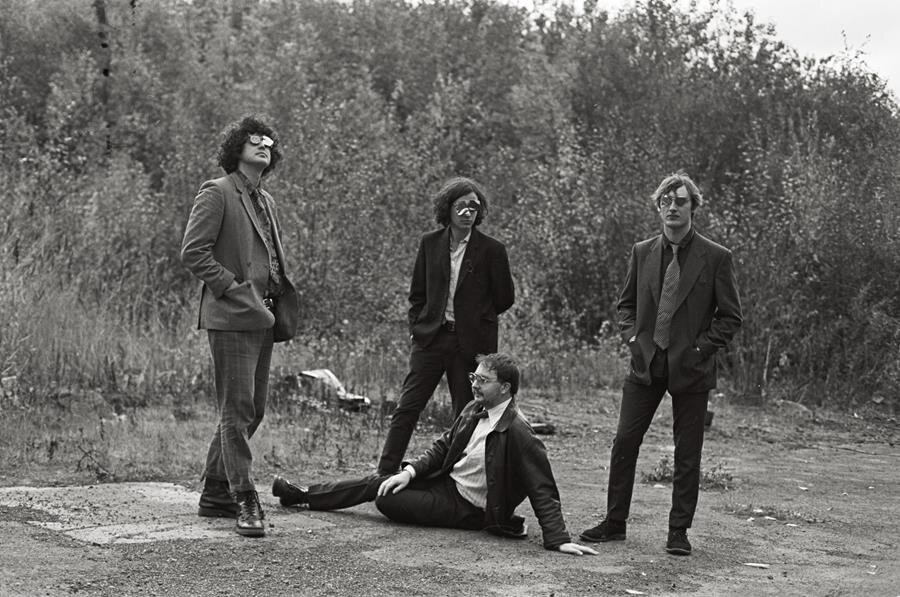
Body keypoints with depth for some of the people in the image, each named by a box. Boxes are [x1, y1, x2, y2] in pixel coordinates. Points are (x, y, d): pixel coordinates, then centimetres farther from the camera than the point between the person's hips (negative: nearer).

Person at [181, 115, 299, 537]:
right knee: (238, 410, -10)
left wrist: (279, 304, 15)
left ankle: (215, 494, 21)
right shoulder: (216, 193, -5)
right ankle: (245, 502, -8)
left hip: (261, 319, 9)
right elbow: (193, 253, -13)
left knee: (252, 410, 11)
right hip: (231, 318, -9)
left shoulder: (266, 200, 21)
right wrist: (234, 290, -16)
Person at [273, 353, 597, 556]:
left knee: (386, 498, -13)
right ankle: (305, 495, 16)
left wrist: (558, 539, -33)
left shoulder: (518, 433, -26)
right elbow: (443, 446, 8)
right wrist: (410, 471, -7)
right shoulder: (475, 409, -1)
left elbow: (542, 490, -26)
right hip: (447, 478, 7)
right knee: (377, 482, 2)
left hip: (467, 508, -7)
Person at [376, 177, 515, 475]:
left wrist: (474, 317, 11)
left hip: (470, 344, -2)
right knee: (406, 408, -4)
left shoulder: (491, 250, -1)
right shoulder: (430, 243, 7)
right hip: (430, 339, 2)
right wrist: (417, 327, 5)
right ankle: (384, 476, -2)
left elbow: (505, 297, 7)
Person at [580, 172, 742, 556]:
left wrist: (702, 347, -9)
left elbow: (730, 316, 0)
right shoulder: (642, 253, 7)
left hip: (691, 369, -3)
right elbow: (625, 304, 17)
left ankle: (679, 532, 14)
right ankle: (614, 523, 12)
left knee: (687, 453, 4)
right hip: (646, 364, 3)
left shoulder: (716, 257, -3)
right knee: (624, 442, 1)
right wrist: (631, 336, 1)